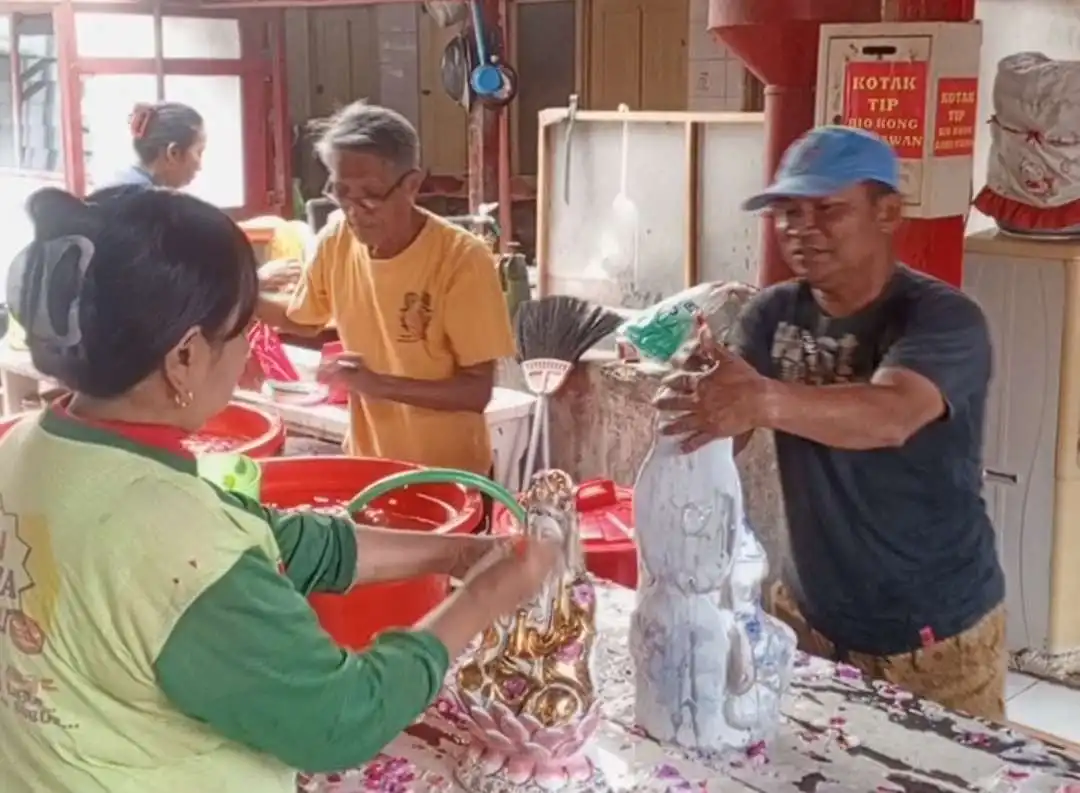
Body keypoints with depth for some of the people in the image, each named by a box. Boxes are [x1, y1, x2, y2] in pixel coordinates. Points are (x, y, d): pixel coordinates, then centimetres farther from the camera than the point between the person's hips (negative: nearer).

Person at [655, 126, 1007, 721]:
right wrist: (697, 390, -37)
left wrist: (765, 401, -56)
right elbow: (721, 436, -14)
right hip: (808, 615, 4)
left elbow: (891, 416, -38)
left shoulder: (943, 318, -18)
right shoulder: (773, 313, -2)